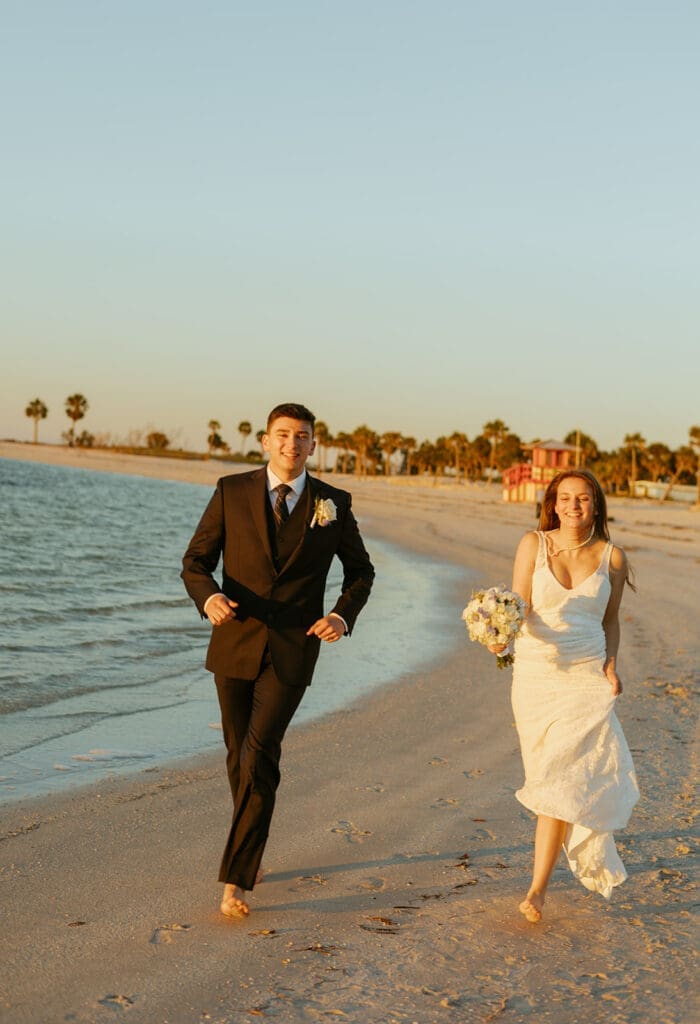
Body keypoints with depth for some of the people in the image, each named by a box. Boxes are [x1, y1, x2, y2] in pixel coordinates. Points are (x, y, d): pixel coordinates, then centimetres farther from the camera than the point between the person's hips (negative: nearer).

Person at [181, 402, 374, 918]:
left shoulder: (333, 504, 1)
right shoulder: (232, 492, 0)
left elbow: (361, 570, 13)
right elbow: (195, 561, 2)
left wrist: (343, 616, -6)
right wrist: (209, 596, -20)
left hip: (292, 649, -2)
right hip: (235, 643, 2)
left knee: (260, 756, -14)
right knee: (240, 756, 13)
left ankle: (236, 878, -9)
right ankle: (252, 851, 34)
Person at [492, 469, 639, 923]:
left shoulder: (613, 557, 2)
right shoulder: (534, 544, -1)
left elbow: (611, 619, 13)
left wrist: (611, 663, -2)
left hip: (587, 677, -1)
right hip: (536, 672, 1)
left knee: (563, 777, -10)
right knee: (549, 773, 9)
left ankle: (539, 886, -7)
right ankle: (594, 859, 33)